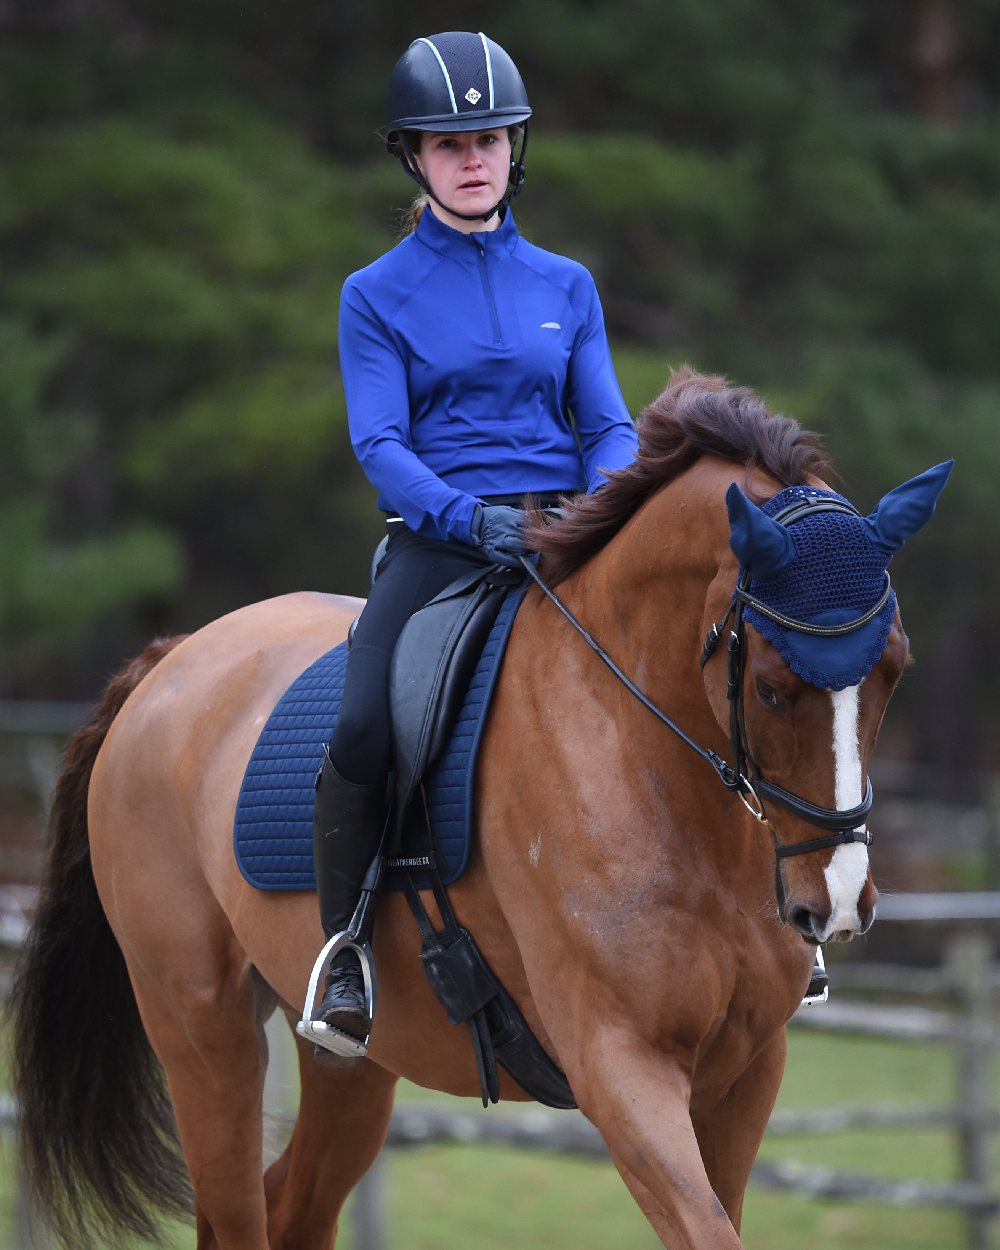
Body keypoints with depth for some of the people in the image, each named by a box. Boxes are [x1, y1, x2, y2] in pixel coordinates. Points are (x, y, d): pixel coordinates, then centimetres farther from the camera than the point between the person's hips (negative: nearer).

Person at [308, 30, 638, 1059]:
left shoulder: (565, 287, 14)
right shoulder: (378, 297, 6)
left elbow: (610, 429, 9)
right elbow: (380, 446, -5)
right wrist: (472, 517, -23)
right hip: (437, 540, -2)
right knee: (360, 732, -26)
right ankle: (343, 952, -9)